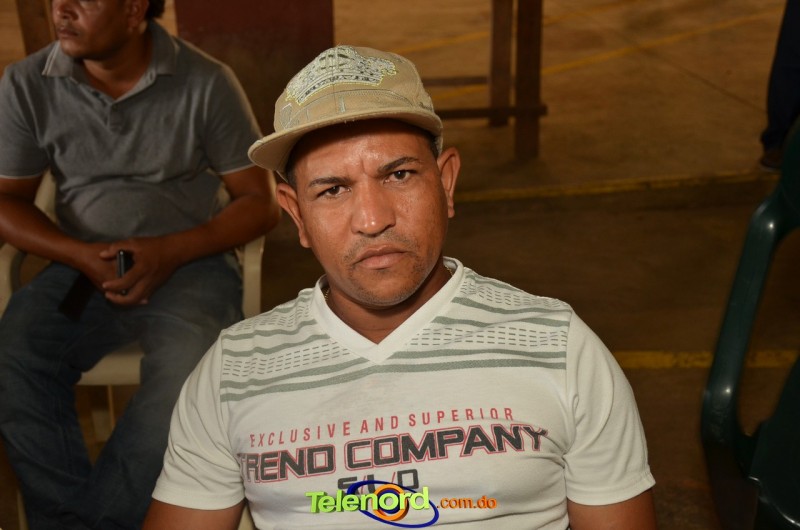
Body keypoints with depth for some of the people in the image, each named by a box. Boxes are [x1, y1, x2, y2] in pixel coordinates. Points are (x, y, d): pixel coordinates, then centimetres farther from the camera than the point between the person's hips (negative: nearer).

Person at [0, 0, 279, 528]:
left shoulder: (207, 82, -6)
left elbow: (261, 201, -3)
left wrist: (172, 252, -16)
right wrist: (81, 255, -12)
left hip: (190, 261, -2)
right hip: (83, 263, 3)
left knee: (186, 376, -31)